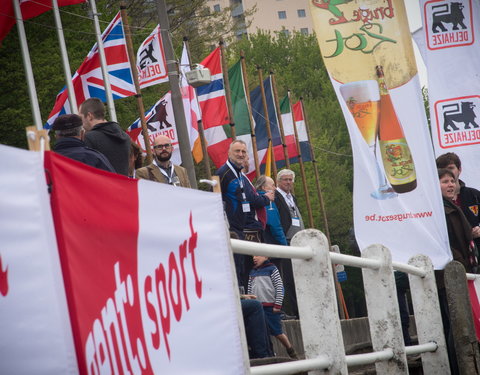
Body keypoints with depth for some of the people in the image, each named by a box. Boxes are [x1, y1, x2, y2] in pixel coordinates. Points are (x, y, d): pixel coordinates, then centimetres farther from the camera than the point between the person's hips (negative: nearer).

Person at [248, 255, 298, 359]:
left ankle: (292, 353, 10)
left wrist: (277, 305, -9)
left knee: (277, 332, -4)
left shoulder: (271, 269, 1)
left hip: (270, 307, -5)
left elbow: (279, 287, -4)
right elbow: (250, 290, 17)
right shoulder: (252, 272, 15)